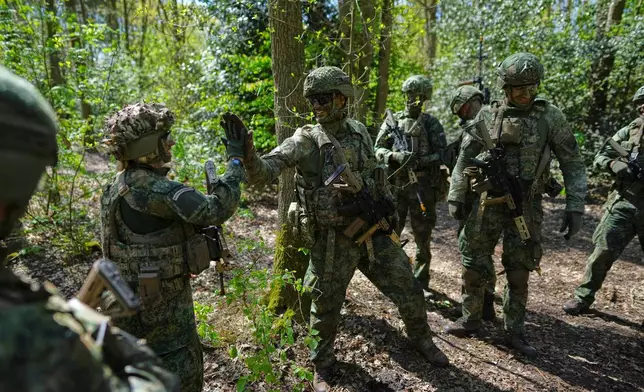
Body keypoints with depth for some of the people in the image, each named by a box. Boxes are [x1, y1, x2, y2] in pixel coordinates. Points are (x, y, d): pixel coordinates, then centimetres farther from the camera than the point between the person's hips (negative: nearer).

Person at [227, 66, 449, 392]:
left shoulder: (359, 131, 3)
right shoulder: (305, 140, -12)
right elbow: (264, 172, -23)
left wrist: (385, 199, 7)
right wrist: (247, 152, -42)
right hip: (333, 240, -4)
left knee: (410, 292, 14)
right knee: (326, 308, 10)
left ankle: (421, 340, 44)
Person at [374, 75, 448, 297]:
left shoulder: (431, 123, 7)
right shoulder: (392, 121, 8)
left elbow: (443, 154, 1)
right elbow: (378, 149, 4)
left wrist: (421, 160, -16)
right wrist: (395, 156, -16)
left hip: (423, 187, 0)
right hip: (396, 186, 1)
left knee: (423, 238, 5)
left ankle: (421, 283, 19)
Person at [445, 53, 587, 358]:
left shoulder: (550, 117, 0)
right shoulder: (487, 116, 1)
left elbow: (572, 163, 0)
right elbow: (465, 159, 6)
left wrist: (575, 206, -7)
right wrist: (455, 197, 3)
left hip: (527, 207, 0)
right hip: (489, 203, 1)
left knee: (519, 272, 8)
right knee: (474, 264, 5)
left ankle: (514, 332, 23)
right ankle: (470, 320, 24)